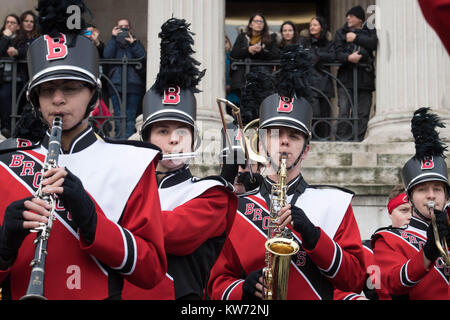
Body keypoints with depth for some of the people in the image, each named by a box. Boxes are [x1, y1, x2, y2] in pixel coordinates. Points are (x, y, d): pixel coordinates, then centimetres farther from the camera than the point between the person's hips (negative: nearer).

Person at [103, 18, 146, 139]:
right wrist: (113, 38, -4)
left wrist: (133, 44, -8)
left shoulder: (136, 43, 17)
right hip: (116, 84, 0)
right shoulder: (113, 43, 17)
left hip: (133, 84, 0)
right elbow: (107, 55, -4)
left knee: (130, 116, -5)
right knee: (118, 116, -3)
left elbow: (143, 57, -1)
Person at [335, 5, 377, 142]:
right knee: (344, 111, -11)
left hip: (365, 78, 1)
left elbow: (373, 43, -8)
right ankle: (341, 140, -8)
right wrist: (348, 57, -18)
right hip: (346, 78, -1)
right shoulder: (341, 32, 14)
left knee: (363, 113, -1)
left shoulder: (370, 31, 14)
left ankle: (358, 140, 5)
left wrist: (356, 38, -8)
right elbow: (337, 53, 1)